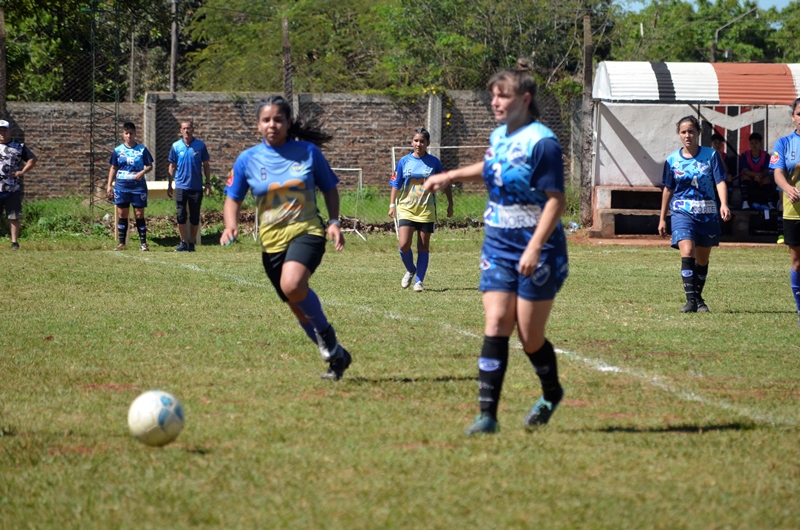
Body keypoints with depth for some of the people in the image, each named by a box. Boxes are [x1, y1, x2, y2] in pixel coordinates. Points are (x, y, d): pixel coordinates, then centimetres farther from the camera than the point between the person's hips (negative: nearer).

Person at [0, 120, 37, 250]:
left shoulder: (19, 147, 9)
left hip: (13, 190, -1)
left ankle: (15, 242, 6)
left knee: (14, 217, 1)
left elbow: (32, 159, 11)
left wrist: (22, 172, -2)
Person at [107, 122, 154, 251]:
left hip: (138, 186, -2)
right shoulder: (118, 150, 6)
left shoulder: (142, 150, 1)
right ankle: (121, 243, 10)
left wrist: (142, 172, -17)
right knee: (122, 215, 4)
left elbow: (150, 166, 4)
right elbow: (113, 168, 11)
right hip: (121, 186, 2)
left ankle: (143, 242, 6)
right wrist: (109, 185, 4)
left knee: (139, 215, 0)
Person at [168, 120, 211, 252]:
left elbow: (206, 165, 6)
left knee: (195, 217, 5)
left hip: (196, 187, 0)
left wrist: (208, 184, 1)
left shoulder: (200, 146, 1)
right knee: (181, 216, -2)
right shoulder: (176, 146, 3)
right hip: (181, 186, 0)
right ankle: (183, 242, 5)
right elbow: (172, 166, 9)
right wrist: (169, 185, 7)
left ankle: (192, 243, 13)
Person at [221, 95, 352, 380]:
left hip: (306, 231, -4)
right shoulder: (248, 159, 1)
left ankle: (326, 332, -7)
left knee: (292, 285, -32)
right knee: (299, 307, 10)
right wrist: (231, 226, -10)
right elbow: (233, 198, 9)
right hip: (271, 240, 4)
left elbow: (329, 189, 10)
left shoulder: (308, 152, -2)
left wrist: (334, 222, -4)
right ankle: (336, 356, 30)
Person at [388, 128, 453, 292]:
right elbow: (396, 184, 8)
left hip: (426, 210, 0)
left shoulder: (434, 162, 1)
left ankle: (418, 281, 13)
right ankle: (410, 270, 15)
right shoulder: (404, 161, 2)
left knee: (423, 247, 2)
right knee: (404, 245, -12)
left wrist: (450, 204, 8)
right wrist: (392, 205, 3)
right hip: (406, 209, 0)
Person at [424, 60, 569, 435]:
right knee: (496, 325, -6)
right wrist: (450, 176, 31)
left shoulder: (541, 142, -15)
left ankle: (551, 393, 30)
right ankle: (487, 415, -10)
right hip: (498, 245, 6)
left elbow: (556, 200, -19)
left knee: (530, 335, 1)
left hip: (537, 250, -6)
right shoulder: (499, 136, 9)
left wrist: (534, 248, -26)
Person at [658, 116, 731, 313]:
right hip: (682, 211, -1)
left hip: (707, 213, 1)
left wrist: (724, 204, -23)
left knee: (702, 260, 10)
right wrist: (662, 218, 16)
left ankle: (699, 298, 27)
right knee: (687, 252, -21)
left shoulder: (711, 155, -1)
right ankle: (690, 299, -23)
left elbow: (720, 182, -6)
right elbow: (668, 189, 13)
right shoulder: (672, 160, 4)